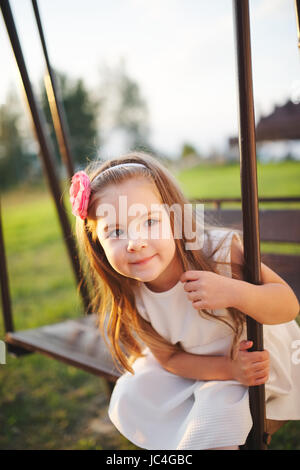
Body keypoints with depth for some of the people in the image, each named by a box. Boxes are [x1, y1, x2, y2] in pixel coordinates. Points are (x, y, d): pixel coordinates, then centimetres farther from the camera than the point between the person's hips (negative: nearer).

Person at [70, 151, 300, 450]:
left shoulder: (222, 251, -33)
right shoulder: (130, 299, -21)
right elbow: (169, 358, -11)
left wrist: (233, 292, -48)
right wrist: (230, 368, -27)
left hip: (257, 354, -3)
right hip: (196, 367, 4)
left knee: (214, 416, -23)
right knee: (130, 397, -1)